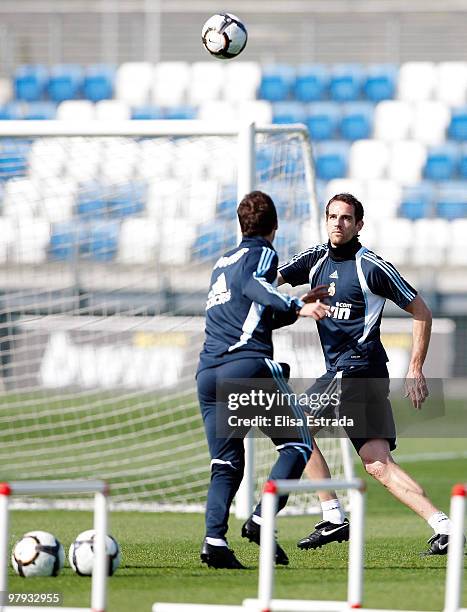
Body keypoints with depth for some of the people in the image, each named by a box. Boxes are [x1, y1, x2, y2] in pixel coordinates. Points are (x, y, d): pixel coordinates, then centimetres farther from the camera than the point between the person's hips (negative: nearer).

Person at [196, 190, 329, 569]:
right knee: (298, 445, 3)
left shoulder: (223, 263, 28)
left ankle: (215, 541, -11)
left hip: (208, 372, 7)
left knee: (226, 464, 9)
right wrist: (297, 307, -29)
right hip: (248, 364, -7)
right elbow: (254, 286, -18)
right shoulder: (261, 253, 5)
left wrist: (300, 305, 43)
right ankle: (261, 520, -15)